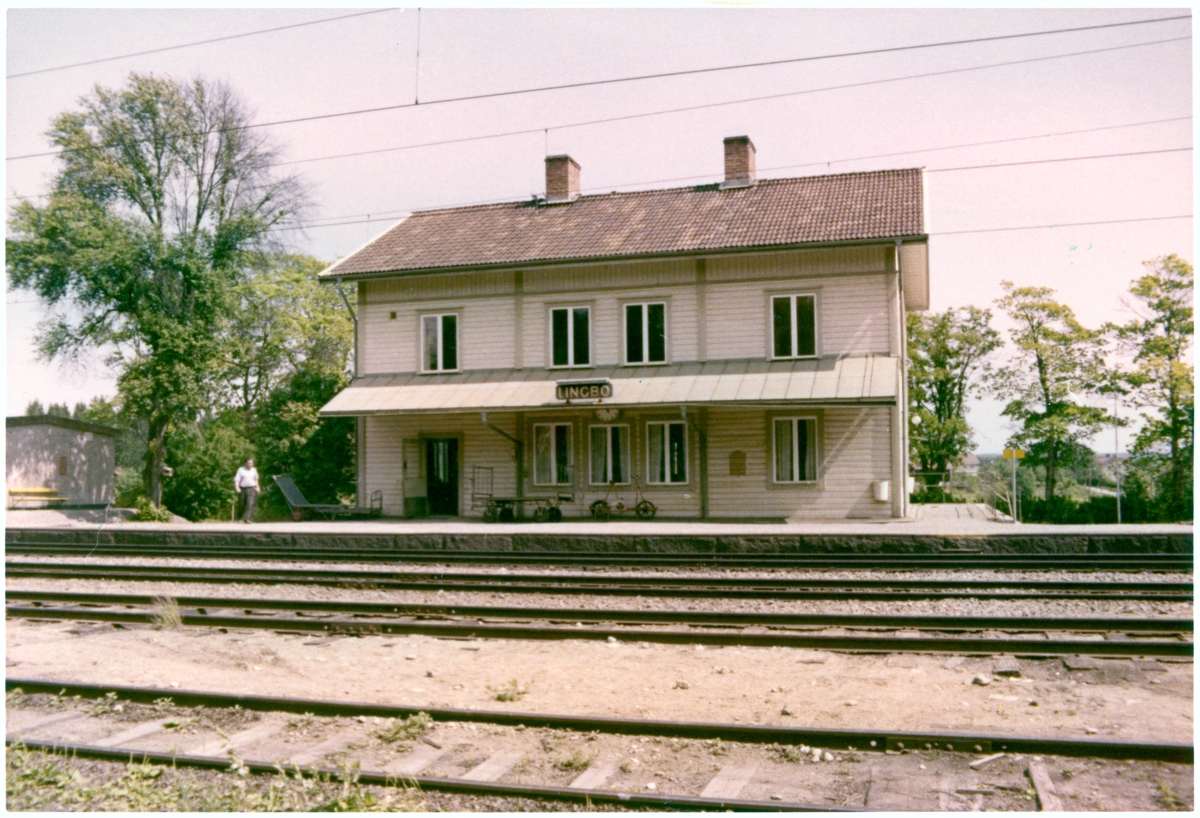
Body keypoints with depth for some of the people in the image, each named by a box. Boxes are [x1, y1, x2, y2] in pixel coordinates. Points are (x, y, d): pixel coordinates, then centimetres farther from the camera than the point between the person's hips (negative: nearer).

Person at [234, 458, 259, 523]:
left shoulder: (254, 470, 9)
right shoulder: (241, 470, -2)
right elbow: (236, 479, -8)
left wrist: (257, 487, 17)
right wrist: (237, 487, -21)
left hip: (251, 489, 1)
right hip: (242, 489, -1)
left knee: (250, 504, -16)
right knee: (242, 504, 8)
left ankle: (246, 518, -20)